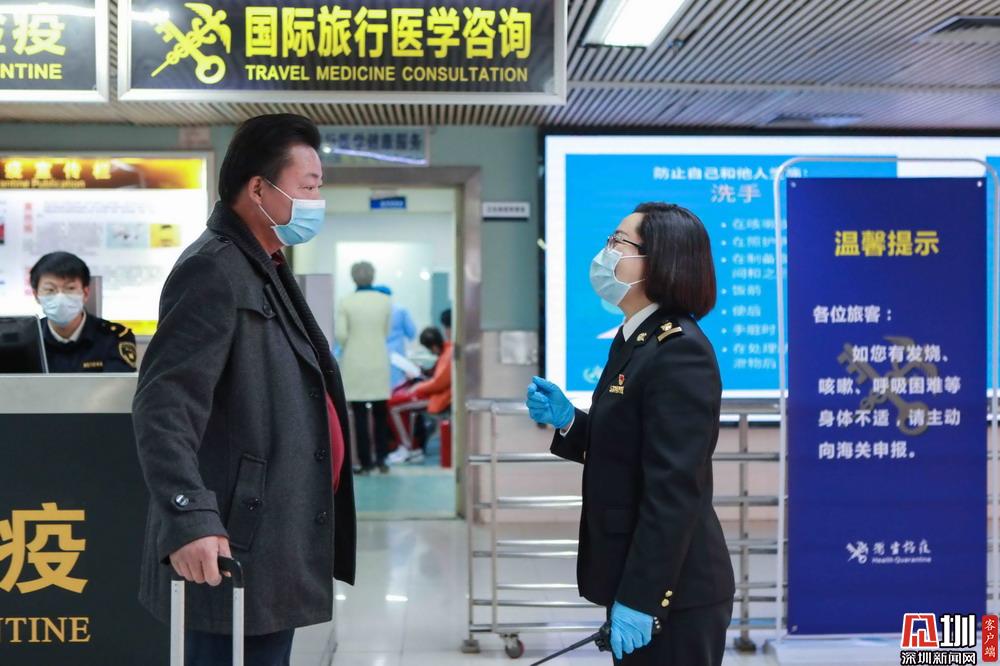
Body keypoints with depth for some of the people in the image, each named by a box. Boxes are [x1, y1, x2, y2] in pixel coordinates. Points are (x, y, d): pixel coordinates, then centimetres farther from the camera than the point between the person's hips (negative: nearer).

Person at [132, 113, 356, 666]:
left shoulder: (266, 271, 17)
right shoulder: (213, 272, -14)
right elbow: (163, 406, -23)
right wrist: (189, 519, -33)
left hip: (273, 553, 10)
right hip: (232, 555, -10)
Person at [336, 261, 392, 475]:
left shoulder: (346, 301, -6)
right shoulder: (385, 301, -1)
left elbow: (341, 334, -7)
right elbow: (386, 332, 6)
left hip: (355, 363, -1)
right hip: (378, 362, 1)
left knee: (360, 415, 3)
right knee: (381, 413, 12)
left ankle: (366, 463, 4)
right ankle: (381, 459, 10)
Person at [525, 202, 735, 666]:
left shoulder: (680, 352, -21)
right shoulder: (633, 340, 9)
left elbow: (673, 489, -24)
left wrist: (641, 597, -23)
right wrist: (567, 421, -1)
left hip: (672, 590, -9)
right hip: (635, 579, 9)